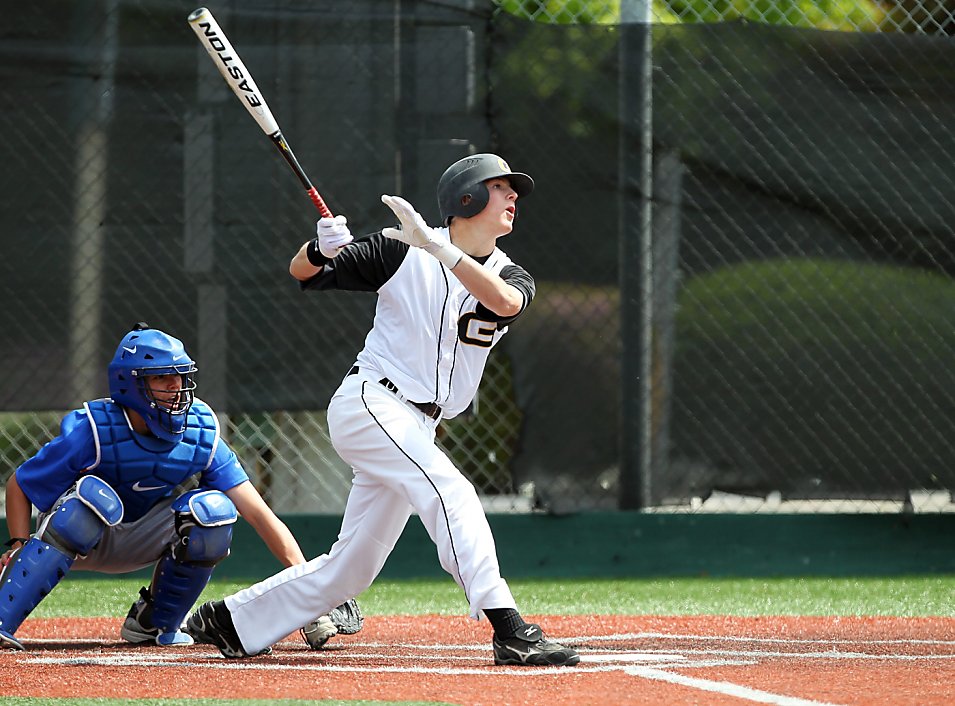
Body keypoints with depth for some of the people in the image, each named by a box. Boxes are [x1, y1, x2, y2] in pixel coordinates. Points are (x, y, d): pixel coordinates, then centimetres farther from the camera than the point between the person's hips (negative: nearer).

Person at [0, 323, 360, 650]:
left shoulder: (201, 437, -17)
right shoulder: (91, 433, -26)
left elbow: (260, 515, -19)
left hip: (143, 542, 3)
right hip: (76, 541, -3)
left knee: (213, 510, -24)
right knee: (93, 494, -38)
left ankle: (155, 623, -3)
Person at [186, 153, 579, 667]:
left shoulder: (509, 275, 5)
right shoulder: (402, 251, -6)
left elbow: (505, 302, -21)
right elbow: (302, 273, -2)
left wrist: (437, 246, -31)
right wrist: (321, 249, -26)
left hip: (416, 428, 7)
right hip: (369, 403, -7)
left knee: (350, 569, 10)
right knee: (451, 492, -27)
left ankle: (229, 621, 25)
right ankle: (510, 633, -34)